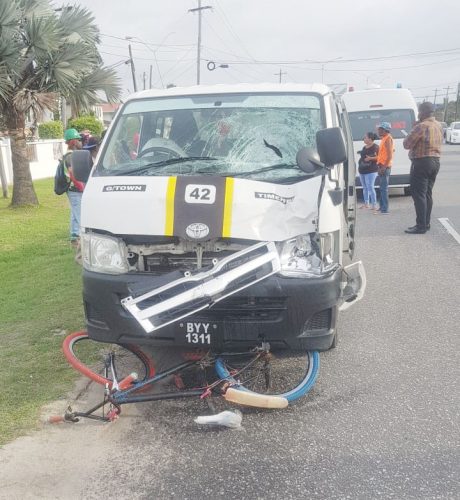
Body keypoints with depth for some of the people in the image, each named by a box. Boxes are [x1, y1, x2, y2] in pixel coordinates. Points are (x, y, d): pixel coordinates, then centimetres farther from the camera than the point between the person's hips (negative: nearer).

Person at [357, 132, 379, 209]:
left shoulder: (375, 147, -9)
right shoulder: (364, 147, 17)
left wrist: (371, 158, -25)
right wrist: (359, 166, 19)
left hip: (370, 171, -9)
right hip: (362, 170, 9)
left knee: (370, 187, -13)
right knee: (365, 187, 13)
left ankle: (374, 204, -10)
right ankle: (366, 203, 22)